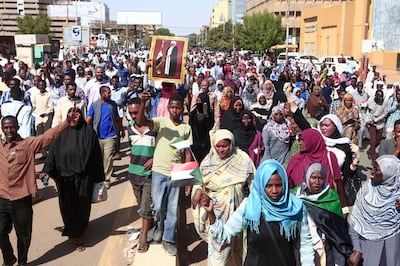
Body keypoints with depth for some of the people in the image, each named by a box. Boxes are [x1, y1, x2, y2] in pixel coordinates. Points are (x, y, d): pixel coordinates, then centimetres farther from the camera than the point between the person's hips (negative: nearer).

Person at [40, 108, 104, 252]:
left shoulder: (89, 132, -2)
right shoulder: (61, 133, 1)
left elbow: (96, 155, -1)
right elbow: (53, 152, -4)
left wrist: (98, 177, -1)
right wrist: (47, 170, -18)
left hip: (83, 178, -1)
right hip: (65, 178, 1)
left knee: (81, 206, 4)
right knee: (67, 207, 8)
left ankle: (76, 234, 22)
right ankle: (76, 235, 27)